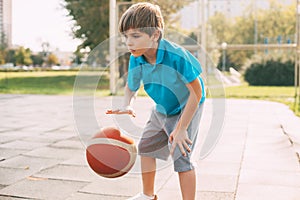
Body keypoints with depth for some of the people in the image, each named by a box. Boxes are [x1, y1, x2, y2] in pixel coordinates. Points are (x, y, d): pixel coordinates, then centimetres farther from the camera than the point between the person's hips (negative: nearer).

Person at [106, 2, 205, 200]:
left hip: (188, 107, -7)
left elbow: (197, 92, -29)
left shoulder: (176, 55, -36)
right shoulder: (136, 60, -18)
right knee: (146, 146, 16)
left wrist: (181, 128, -28)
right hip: (162, 109, 7)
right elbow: (131, 87, 0)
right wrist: (127, 105, -24)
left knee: (181, 156, -17)